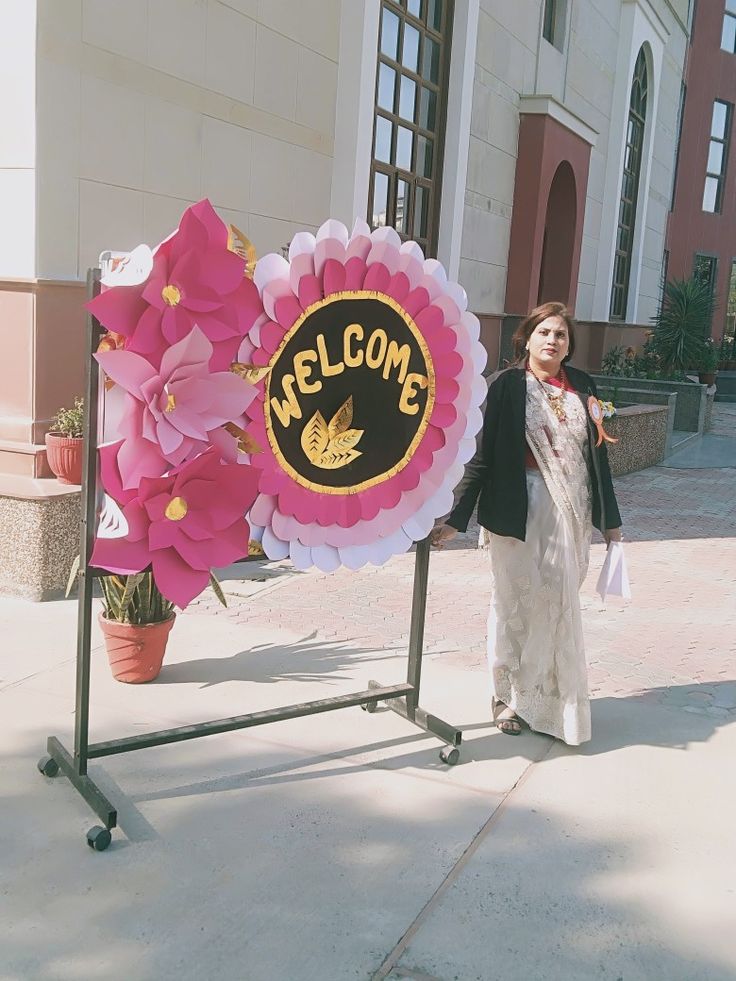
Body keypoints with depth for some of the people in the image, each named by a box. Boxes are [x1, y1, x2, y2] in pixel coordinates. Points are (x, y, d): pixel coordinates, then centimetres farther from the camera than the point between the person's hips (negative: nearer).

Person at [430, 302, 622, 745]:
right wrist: (456, 518, -14)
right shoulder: (506, 385, -5)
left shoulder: (582, 386, 7)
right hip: (519, 510, -4)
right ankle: (510, 696, 22)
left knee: (560, 604, 11)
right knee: (517, 602, 6)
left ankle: (554, 697, 26)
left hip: (572, 511, 4)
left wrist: (610, 518, 13)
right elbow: (481, 456, -9)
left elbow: (598, 454, 11)